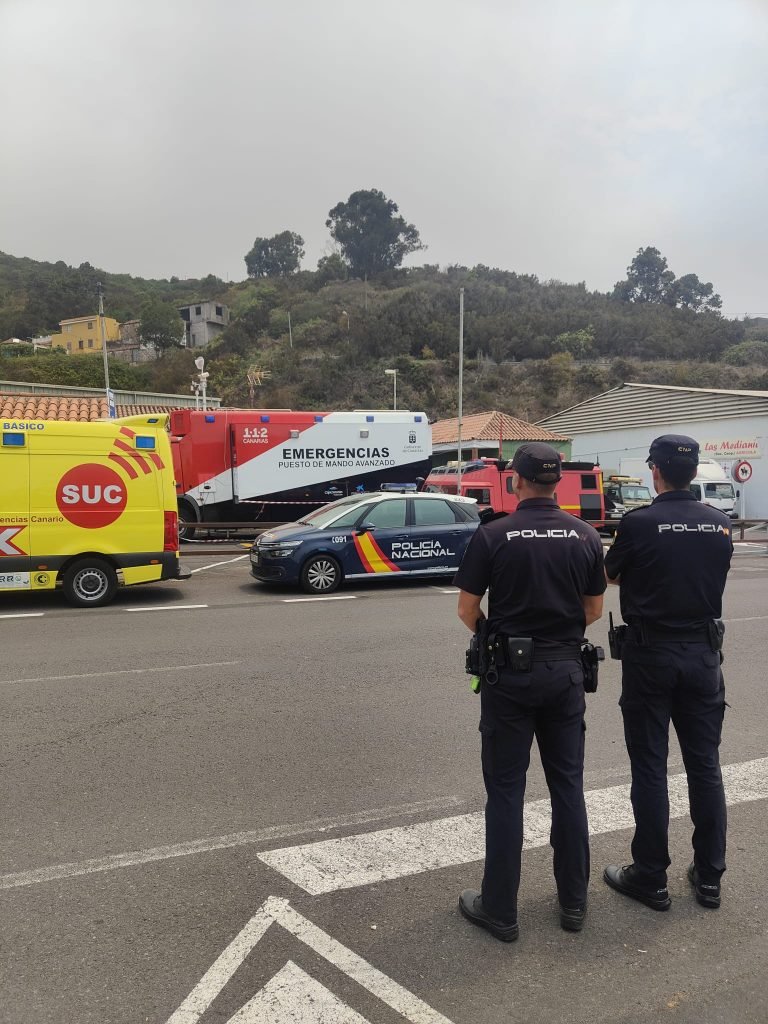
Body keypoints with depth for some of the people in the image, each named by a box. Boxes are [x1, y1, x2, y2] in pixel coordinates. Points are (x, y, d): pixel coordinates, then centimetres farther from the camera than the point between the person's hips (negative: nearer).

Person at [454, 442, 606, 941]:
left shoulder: (493, 535, -11)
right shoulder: (585, 535, -1)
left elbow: (467, 609, -6)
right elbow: (594, 609, 6)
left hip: (510, 673, -3)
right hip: (566, 670, 3)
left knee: (506, 790, 6)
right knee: (568, 786, 15)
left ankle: (500, 909, 17)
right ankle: (574, 901, 27)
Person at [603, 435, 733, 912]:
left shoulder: (639, 523, -14)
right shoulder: (720, 523, 0)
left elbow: (611, 576, 2)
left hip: (651, 655, -4)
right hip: (703, 653, 5)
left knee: (650, 767, 5)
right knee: (705, 764, 13)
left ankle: (651, 878, 15)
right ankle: (709, 876, 24)